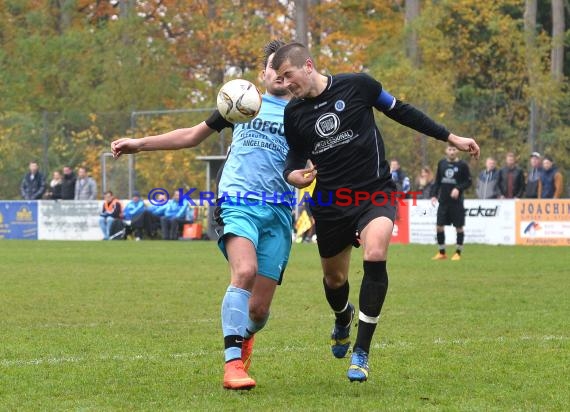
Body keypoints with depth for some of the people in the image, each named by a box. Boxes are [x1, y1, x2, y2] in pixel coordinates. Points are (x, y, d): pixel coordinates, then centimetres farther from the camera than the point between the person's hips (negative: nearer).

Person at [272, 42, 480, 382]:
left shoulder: (357, 85, -9)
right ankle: (343, 320, 53)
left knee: (375, 256, -27)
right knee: (334, 278, 13)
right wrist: (292, 175, -11)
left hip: (376, 192, -3)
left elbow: (400, 111, 4)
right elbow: (296, 156, 15)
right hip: (330, 202, 4)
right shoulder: (294, 113, 1)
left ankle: (361, 353, -19)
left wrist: (451, 138, 6)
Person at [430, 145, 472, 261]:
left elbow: (468, 182, -2)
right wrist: (434, 195, 3)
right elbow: (437, 181, 13)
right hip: (443, 201, 3)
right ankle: (442, 253, 12)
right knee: (439, 226, 0)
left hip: (456, 201, -3)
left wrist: (458, 189, -18)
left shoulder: (462, 165, -4)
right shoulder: (441, 163, 7)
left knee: (459, 227, 2)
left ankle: (458, 253, 13)